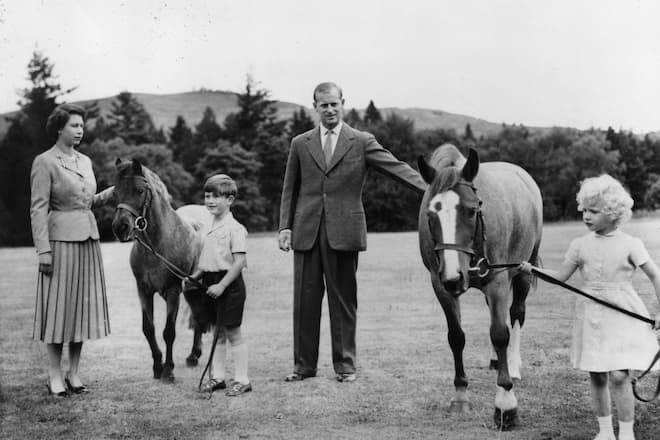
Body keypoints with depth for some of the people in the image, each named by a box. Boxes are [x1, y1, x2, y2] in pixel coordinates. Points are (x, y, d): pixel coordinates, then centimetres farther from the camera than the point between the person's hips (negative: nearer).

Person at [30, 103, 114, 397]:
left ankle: (73, 374, 18)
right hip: (61, 240, -7)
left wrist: (114, 192, 4)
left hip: (88, 239, 7)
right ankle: (55, 376, 8)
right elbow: (38, 209, -11)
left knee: (83, 305, 9)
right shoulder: (44, 162, -7)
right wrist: (43, 250, -17)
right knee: (58, 305, -1)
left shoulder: (85, 161, 14)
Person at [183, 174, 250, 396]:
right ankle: (217, 377, 21)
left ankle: (242, 380, 6)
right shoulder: (207, 228, 11)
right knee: (217, 332, 14)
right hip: (209, 283, 8)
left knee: (232, 333, -2)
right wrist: (193, 277, 5)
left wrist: (221, 285, -21)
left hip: (228, 284, -8)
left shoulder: (234, 228, -14)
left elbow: (239, 262, -19)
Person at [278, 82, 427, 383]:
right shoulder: (300, 144, 11)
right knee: (305, 300, 5)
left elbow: (397, 168, -5)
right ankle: (304, 364, 15)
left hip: (344, 231, -2)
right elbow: (290, 190, 14)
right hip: (306, 232, 2)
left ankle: (345, 365, 13)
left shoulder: (362, 142, 4)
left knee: (343, 299, 4)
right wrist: (285, 227, 4)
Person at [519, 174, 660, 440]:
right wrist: (532, 270, -7)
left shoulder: (630, 245, -5)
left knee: (618, 375, -11)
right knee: (597, 377, 8)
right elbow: (560, 276, 8)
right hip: (591, 316, 4)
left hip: (623, 315, -4)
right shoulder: (580, 245, 4)